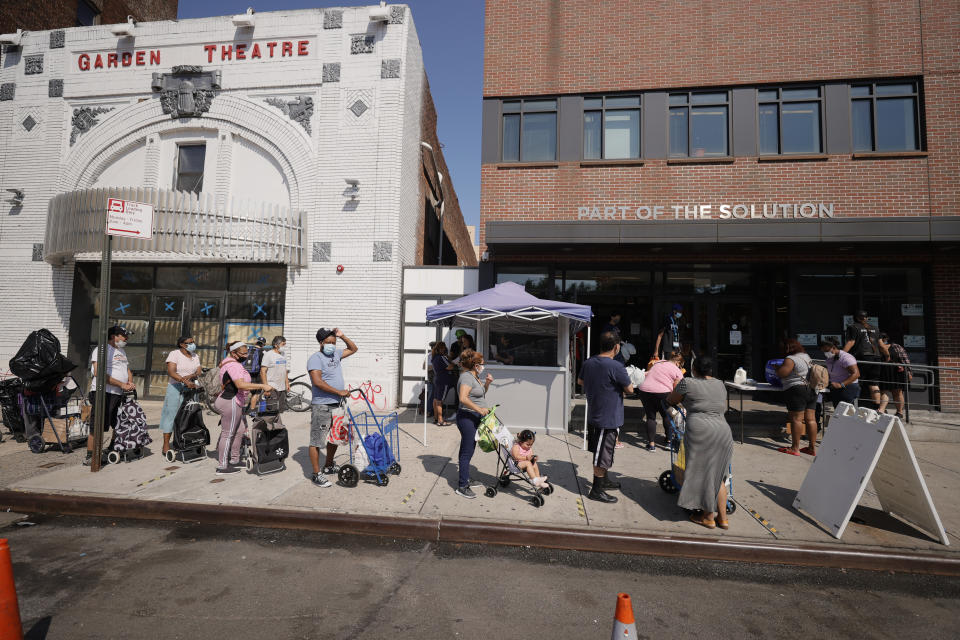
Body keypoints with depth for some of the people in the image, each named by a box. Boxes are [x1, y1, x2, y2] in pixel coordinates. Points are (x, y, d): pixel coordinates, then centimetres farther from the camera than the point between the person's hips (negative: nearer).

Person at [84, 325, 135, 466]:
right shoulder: (102, 349, -8)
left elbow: (128, 370, 27)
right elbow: (99, 373, -18)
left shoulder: (122, 352, 21)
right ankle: (89, 457, 0)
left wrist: (130, 383, 5)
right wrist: (122, 384, -18)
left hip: (120, 394, 8)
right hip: (104, 393, -8)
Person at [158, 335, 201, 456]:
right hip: (175, 387, -5)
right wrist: (185, 381, -31)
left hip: (191, 388, 5)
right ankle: (166, 445, 1)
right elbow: (171, 372, -18)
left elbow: (198, 372, 5)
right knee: (171, 413, -4)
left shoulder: (195, 356, 13)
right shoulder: (174, 354, -4)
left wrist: (190, 376, -17)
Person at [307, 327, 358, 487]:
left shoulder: (336, 354, 13)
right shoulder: (316, 358, -11)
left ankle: (328, 466, 35)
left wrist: (342, 336, 10)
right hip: (322, 406, -8)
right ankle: (316, 474, 6)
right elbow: (317, 382, -21)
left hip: (337, 405, 9)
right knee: (317, 441, -1)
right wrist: (339, 392, -20)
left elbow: (353, 349, 26)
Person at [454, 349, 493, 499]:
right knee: (467, 452, -5)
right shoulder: (466, 377, -17)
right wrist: (479, 409, -30)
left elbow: (481, 393, 28)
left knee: (467, 451, 18)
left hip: (474, 418, 10)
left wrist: (487, 383, 10)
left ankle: (463, 478, 31)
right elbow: (463, 398, -30)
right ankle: (462, 487, 3)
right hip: (467, 417, -10)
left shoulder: (475, 376, 14)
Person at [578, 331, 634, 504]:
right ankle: (596, 490, 14)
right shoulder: (616, 367, -22)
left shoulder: (588, 363, 0)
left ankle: (603, 480, 39)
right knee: (603, 456, 4)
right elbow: (630, 389, -11)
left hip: (593, 416, 8)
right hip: (609, 418, -8)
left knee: (600, 452, 22)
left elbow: (580, 381, 17)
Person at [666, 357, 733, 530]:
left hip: (700, 432, -5)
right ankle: (723, 518, 22)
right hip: (723, 432, 6)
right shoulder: (720, 385, 16)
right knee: (718, 475, 17)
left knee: (702, 473, 7)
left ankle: (708, 517, 17)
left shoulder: (688, 383, 0)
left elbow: (671, 400, 14)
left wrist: (680, 398, 35)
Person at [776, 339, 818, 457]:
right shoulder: (807, 357, 17)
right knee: (810, 419, 9)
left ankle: (795, 448, -1)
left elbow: (782, 373, -18)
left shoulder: (791, 359, -11)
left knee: (796, 419, -5)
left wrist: (776, 367, 1)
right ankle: (812, 448, 13)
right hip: (812, 390, 9)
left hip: (797, 390, -9)